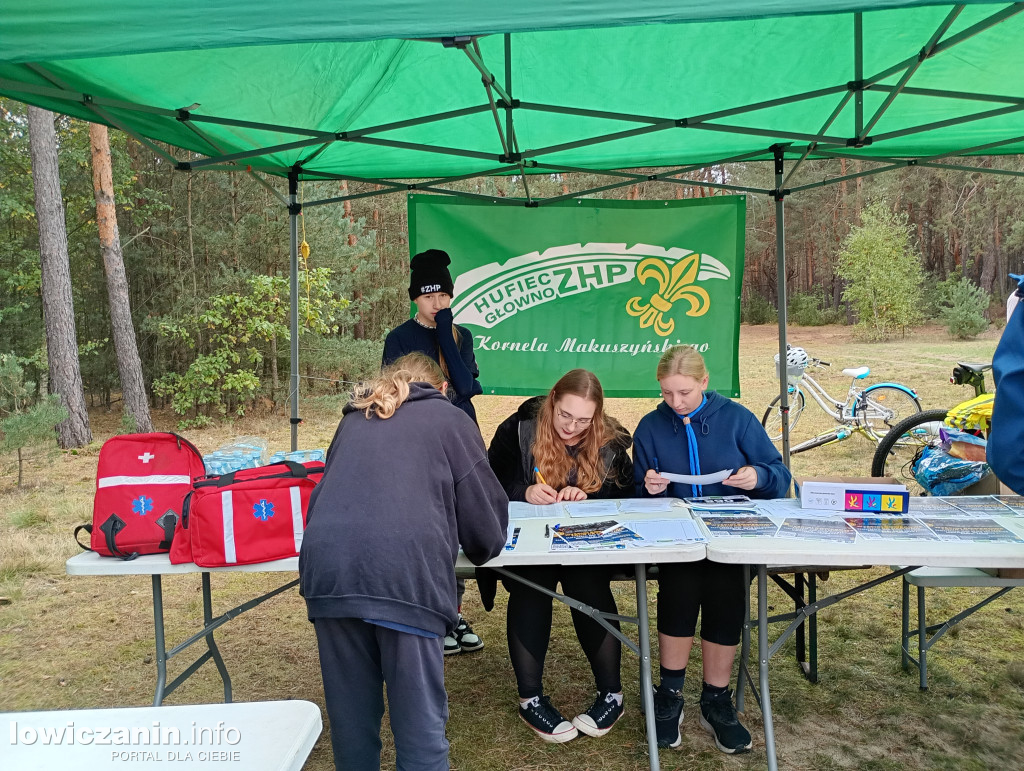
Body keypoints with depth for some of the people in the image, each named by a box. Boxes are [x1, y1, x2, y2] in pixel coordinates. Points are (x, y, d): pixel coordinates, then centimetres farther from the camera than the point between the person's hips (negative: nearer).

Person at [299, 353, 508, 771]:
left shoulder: (354, 419, 29)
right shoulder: (451, 420, 17)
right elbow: (487, 522, 16)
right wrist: (480, 550, 37)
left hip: (328, 567, 4)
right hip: (404, 574, -4)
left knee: (350, 714, 17)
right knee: (419, 718, 7)